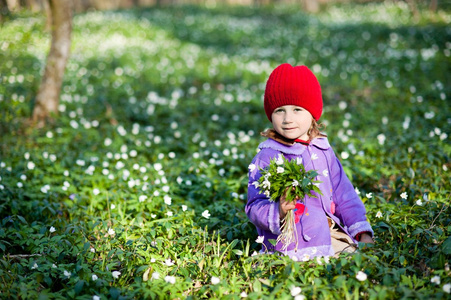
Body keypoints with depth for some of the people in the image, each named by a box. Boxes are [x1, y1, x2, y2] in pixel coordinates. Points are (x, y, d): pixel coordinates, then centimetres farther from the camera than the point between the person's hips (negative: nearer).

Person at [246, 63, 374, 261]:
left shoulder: (323, 151, 14)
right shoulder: (266, 158, -4)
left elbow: (344, 196, 17)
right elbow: (255, 206, -9)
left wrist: (362, 233, 8)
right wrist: (278, 212, -30)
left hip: (331, 233, 7)